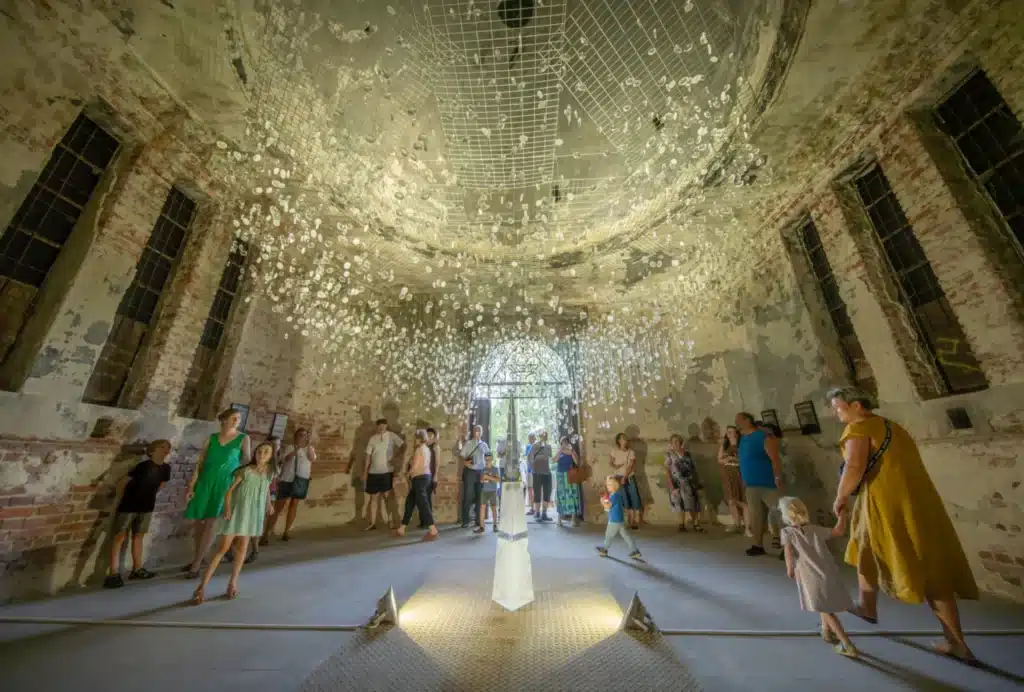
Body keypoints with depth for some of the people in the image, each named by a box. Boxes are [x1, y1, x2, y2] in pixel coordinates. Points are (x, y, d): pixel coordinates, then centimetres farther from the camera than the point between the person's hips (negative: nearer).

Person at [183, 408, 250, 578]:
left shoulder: (243, 438, -5)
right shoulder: (212, 438, 2)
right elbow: (200, 462, 3)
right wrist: (191, 486, -2)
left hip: (225, 483, -3)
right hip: (205, 481, 3)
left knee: (211, 523, -4)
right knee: (199, 521, 13)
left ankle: (196, 566, 8)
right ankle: (196, 559, 33)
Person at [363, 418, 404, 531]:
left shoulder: (391, 436, -5)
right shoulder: (372, 438, 2)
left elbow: (403, 444, -7)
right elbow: (368, 455, 4)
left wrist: (394, 454, -14)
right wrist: (365, 471, 2)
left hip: (387, 471, -3)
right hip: (373, 472, 3)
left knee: (387, 495, 0)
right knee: (373, 497, 9)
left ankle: (391, 519, 13)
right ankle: (372, 523, 18)